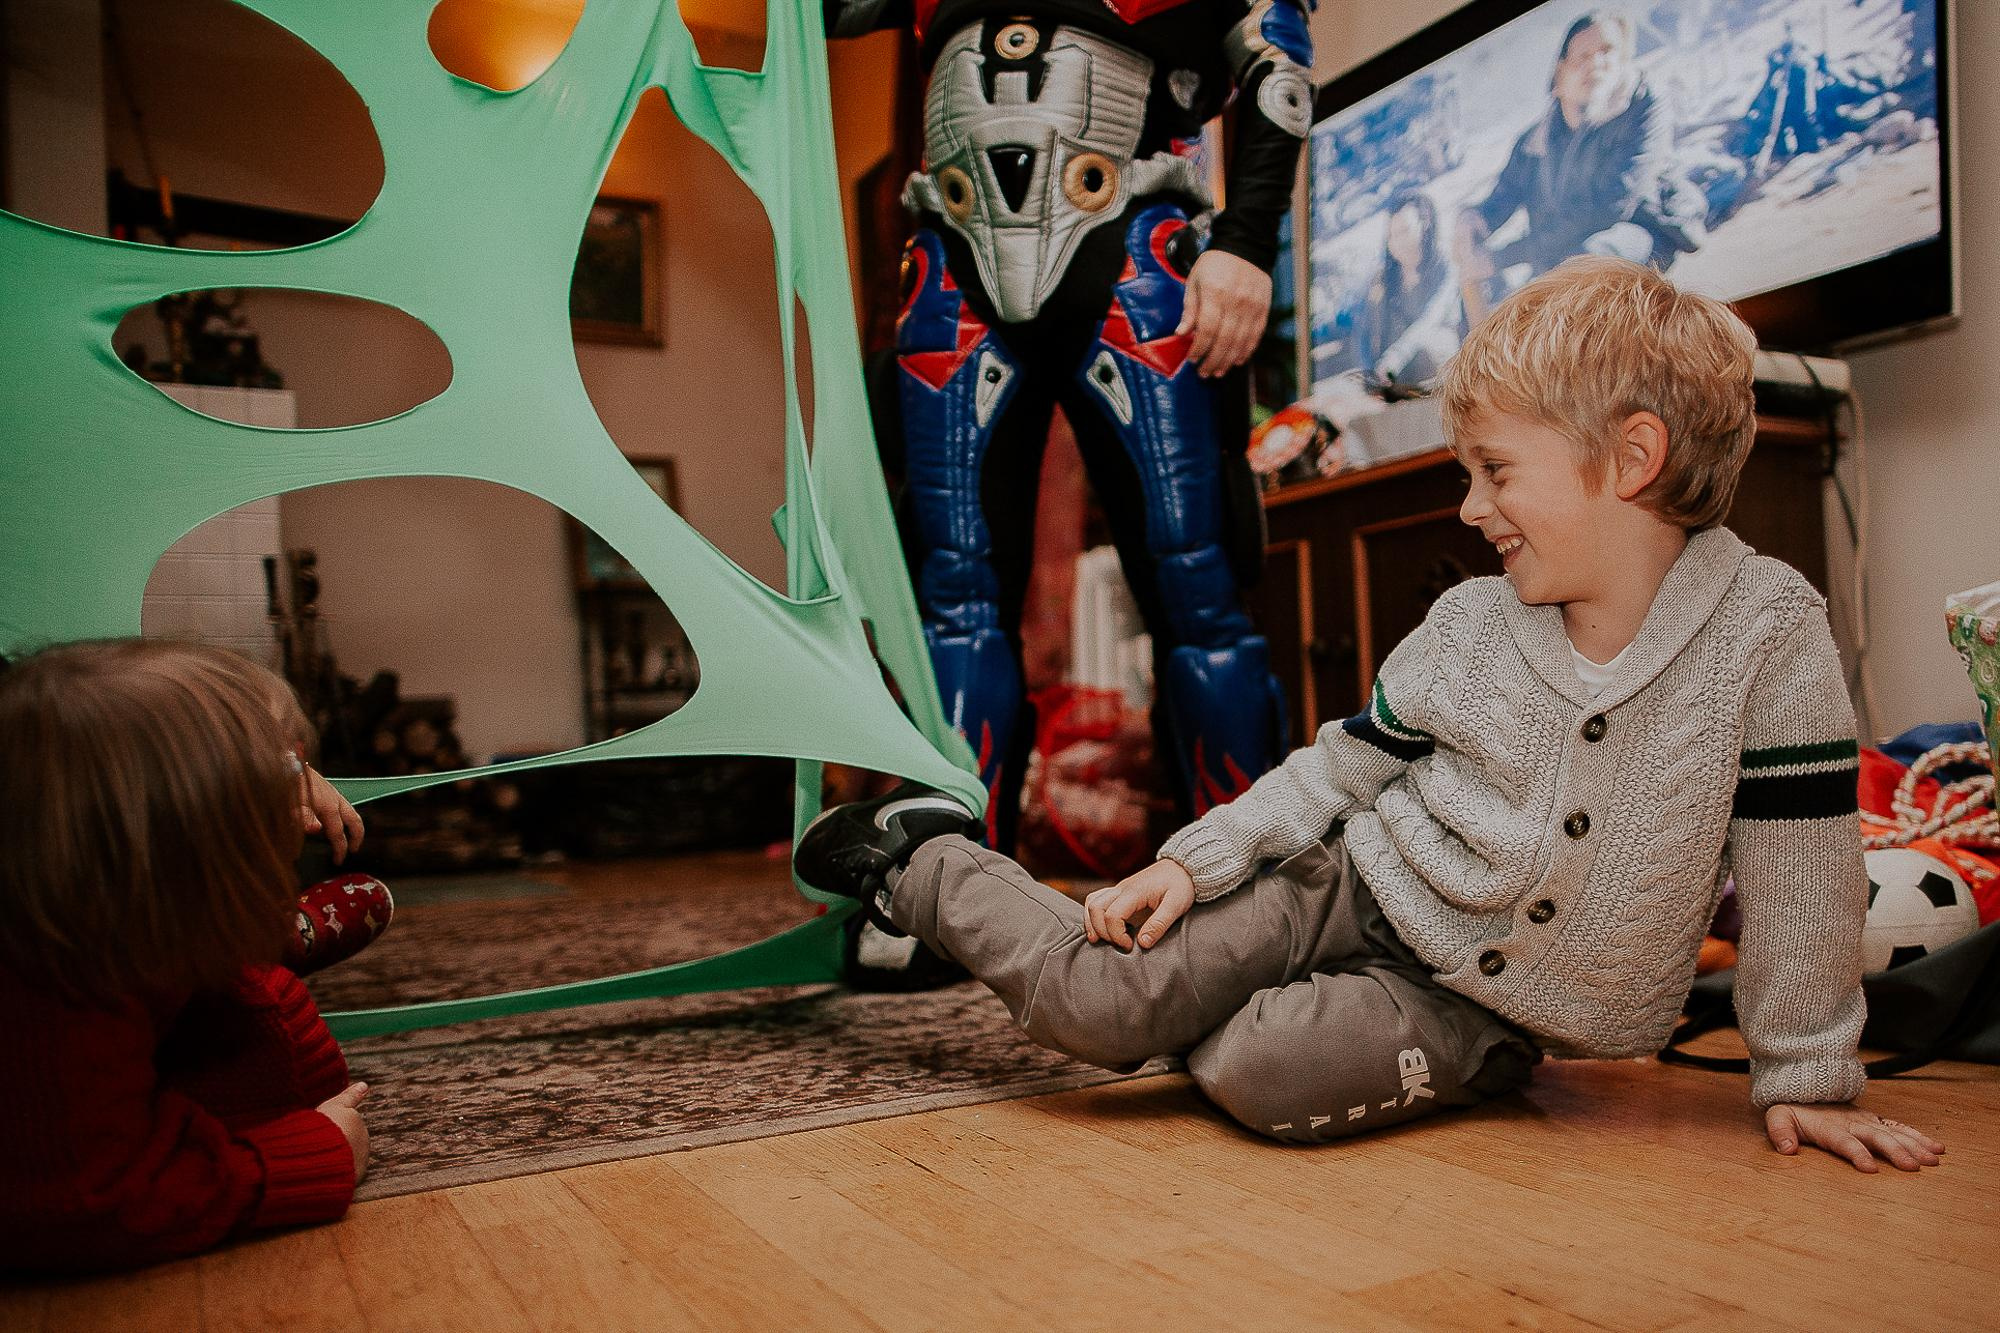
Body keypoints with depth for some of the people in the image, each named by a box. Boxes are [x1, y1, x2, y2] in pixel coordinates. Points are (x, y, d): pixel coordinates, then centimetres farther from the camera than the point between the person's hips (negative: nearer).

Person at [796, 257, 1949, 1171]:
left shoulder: (1771, 634, -15)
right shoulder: (1468, 627, -4)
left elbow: (1800, 869, -9)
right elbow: (1341, 770, 5)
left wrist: (1807, 1075, -5)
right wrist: (1194, 860, -3)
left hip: (1485, 1007, -1)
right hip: (1360, 889, 2)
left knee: (1264, 1076, -29)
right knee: (1092, 1001, -15)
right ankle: (916, 862, 7)